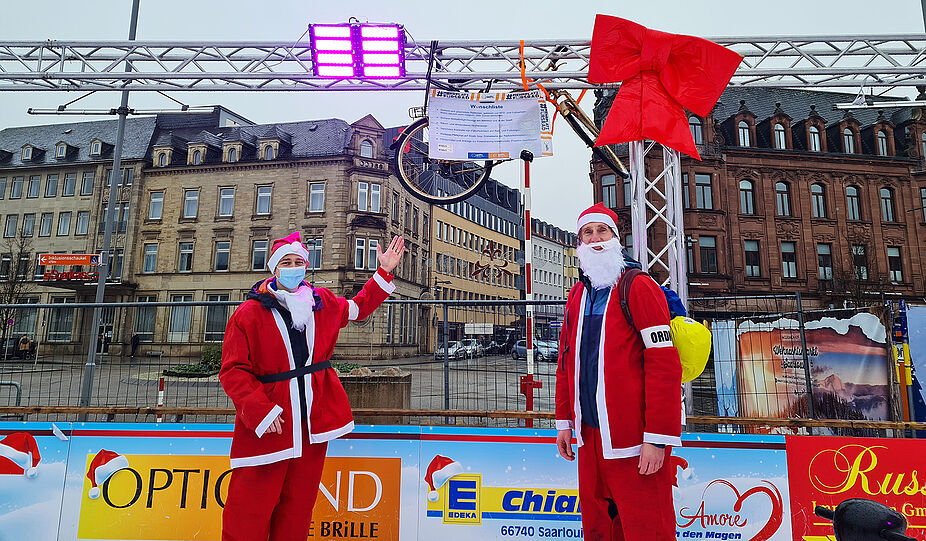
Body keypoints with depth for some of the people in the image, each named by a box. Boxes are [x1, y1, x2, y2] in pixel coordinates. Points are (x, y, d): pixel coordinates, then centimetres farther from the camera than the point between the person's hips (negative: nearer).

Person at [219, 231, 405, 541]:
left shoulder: (322, 303, 7)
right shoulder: (249, 314, -7)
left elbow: (358, 307, 25)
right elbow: (233, 370, -8)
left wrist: (384, 272, 19)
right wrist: (259, 410, -19)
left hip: (314, 422, 4)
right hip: (267, 425, -4)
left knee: (298, 508, 14)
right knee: (248, 516, 0)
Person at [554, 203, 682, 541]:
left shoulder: (639, 288, -8)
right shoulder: (577, 295, 14)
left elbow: (664, 364, -15)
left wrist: (658, 438, -19)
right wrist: (565, 421, 15)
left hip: (633, 443, -6)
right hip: (590, 437, 7)